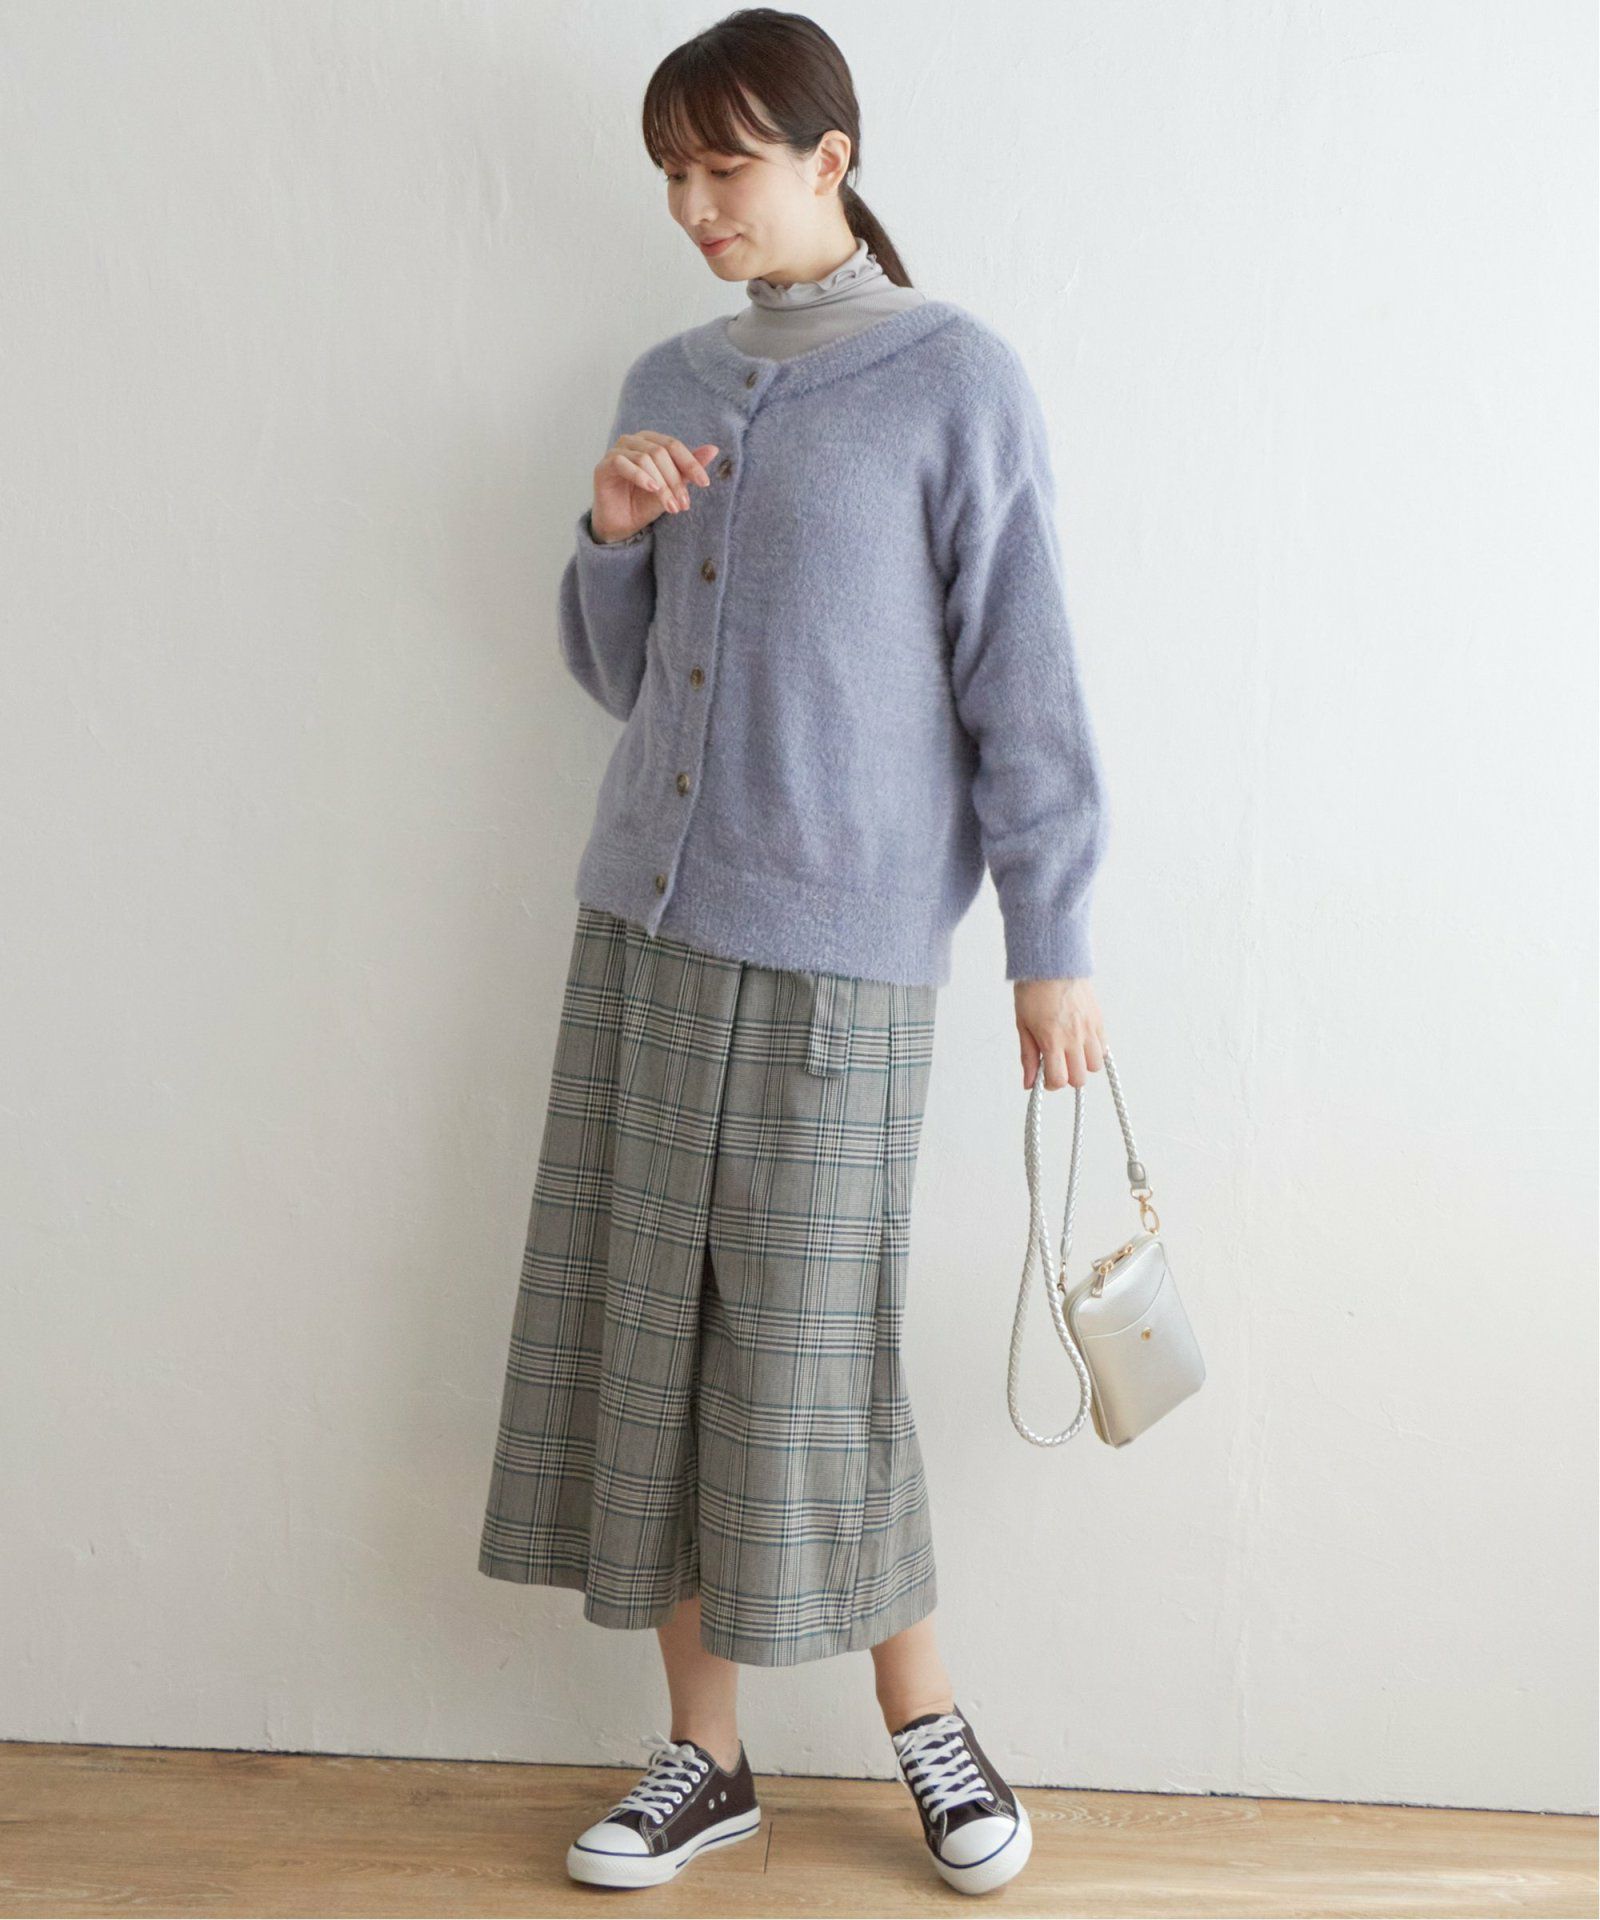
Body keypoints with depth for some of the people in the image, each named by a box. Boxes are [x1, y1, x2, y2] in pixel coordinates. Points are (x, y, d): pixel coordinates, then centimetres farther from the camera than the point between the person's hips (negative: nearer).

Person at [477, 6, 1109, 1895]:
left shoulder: (952, 379, -4)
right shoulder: (667, 387, 13)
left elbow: (1020, 678, -5)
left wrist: (1052, 945, -6)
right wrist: (611, 539, -2)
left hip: (835, 945, -6)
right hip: (643, 919, 6)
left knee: (809, 1357, 1)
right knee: (646, 1330, 8)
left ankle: (923, 1719, 25)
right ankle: (707, 1752, 23)